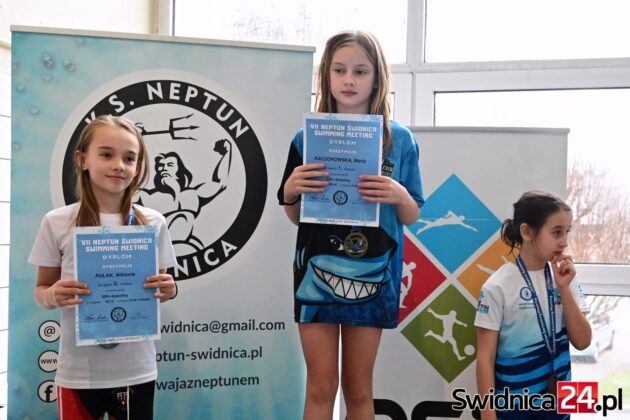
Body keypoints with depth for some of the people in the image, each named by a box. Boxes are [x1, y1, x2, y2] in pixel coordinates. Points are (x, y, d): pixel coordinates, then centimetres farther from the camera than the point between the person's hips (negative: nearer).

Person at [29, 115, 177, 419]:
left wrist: (168, 290, -13)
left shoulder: (152, 223, -2)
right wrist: (53, 296, -18)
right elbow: (42, 290, 3)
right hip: (78, 371, -1)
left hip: (136, 369, 1)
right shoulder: (58, 222, -5)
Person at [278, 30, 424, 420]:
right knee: (321, 387, 6)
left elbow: (412, 217, 4)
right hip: (317, 271, 0)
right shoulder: (307, 137, 0)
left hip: (372, 275, 0)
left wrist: (399, 196, -17)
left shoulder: (399, 139, -1)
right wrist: (291, 190, -14)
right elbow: (295, 216, 7)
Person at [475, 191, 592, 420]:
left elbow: (582, 341, -4)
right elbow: (485, 357, -11)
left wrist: (564, 289, -13)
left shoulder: (563, 278, -1)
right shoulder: (498, 286, -14)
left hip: (558, 400, 4)